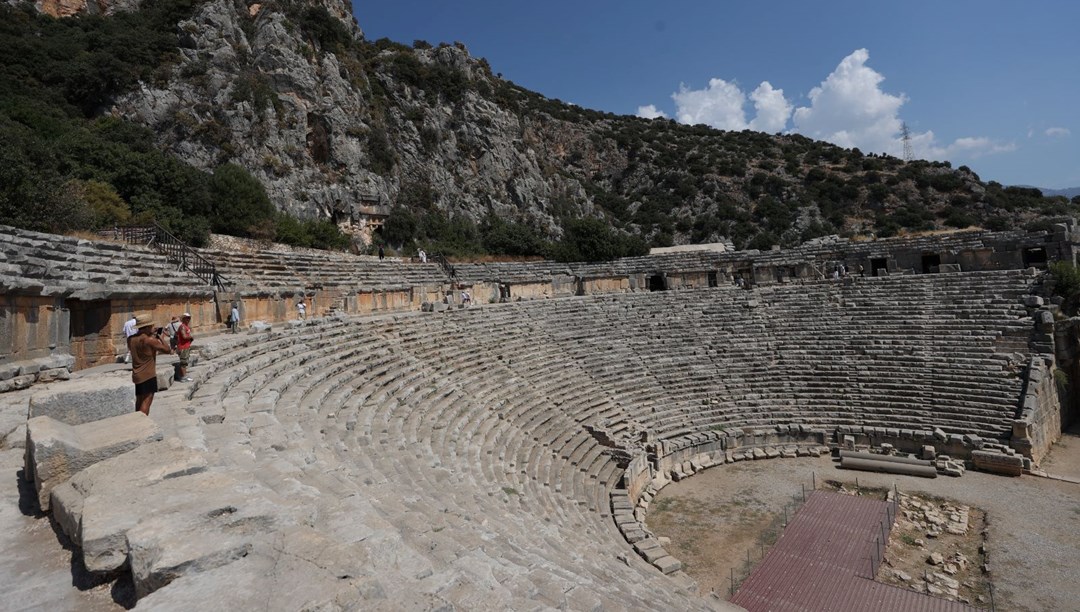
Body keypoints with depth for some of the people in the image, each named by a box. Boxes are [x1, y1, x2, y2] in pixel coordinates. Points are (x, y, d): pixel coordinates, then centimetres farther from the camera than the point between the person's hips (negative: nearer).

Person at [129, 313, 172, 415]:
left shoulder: (133, 338, 6)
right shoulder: (149, 340, -18)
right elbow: (167, 350, -14)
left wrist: (152, 333, 12)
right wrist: (160, 339, 0)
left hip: (137, 375, 9)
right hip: (148, 375, -8)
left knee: (139, 401, 20)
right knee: (146, 401, -7)